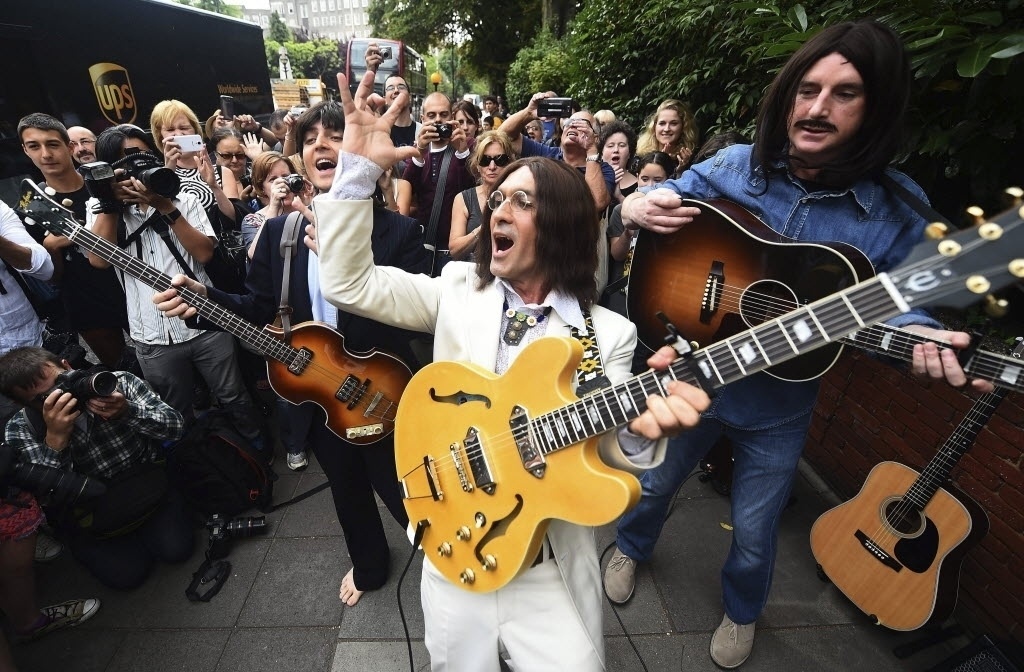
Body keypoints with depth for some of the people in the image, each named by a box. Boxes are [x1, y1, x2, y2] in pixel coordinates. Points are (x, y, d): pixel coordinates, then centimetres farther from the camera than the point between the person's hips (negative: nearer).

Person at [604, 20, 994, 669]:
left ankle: (742, 613, 55)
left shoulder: (900, 216, -12)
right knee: (653, 483, 23)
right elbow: (663, 197, 1)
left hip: (778, 411, 0)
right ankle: (631, 550, 58)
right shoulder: (735, 166, -11)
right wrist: (637, 207, -24)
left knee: (754, 531, 21)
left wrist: (923, 337, -24)